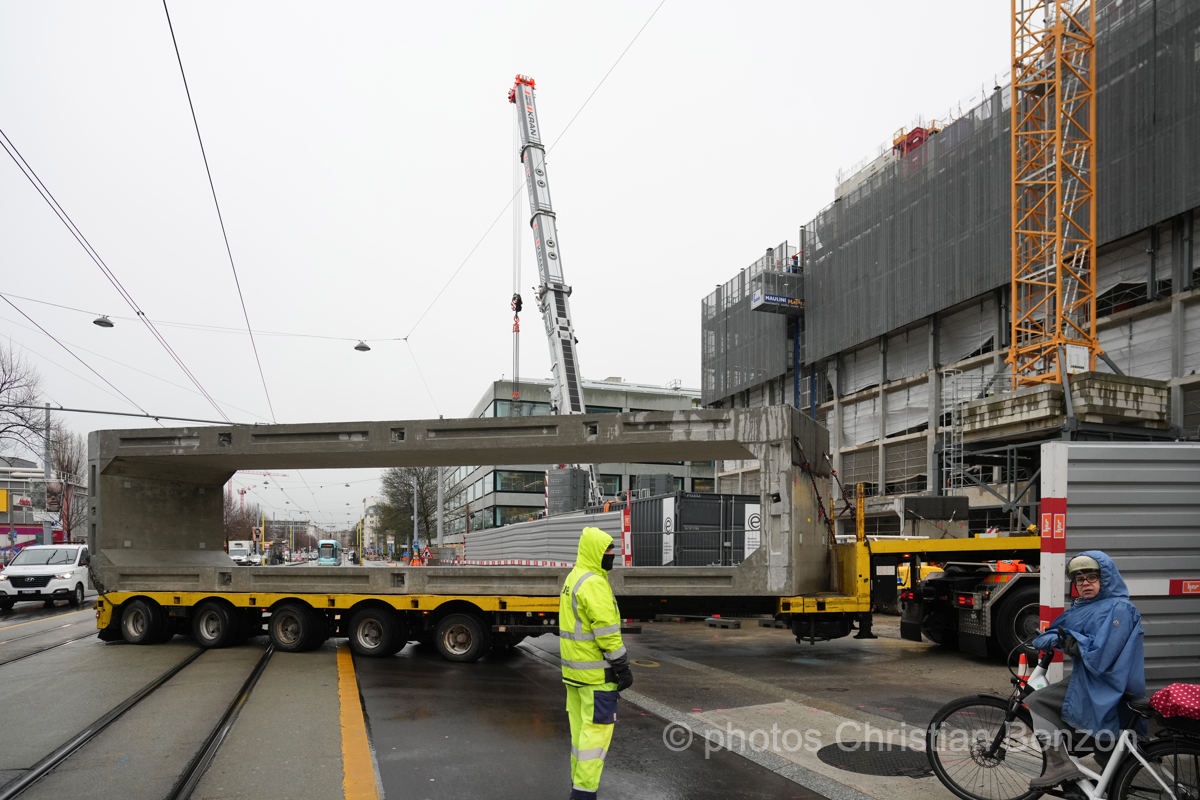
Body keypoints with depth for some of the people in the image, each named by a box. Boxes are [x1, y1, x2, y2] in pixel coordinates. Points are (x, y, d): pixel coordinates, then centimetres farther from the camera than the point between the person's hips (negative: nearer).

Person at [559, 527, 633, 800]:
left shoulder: (573, 579, 12)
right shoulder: (594, 584, -20)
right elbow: (607, 631, -22)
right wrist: (622, 667, -16)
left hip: (573, 668, 10)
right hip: (596, 671, -10)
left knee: (581, 726, 15)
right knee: (597, 728, -4)